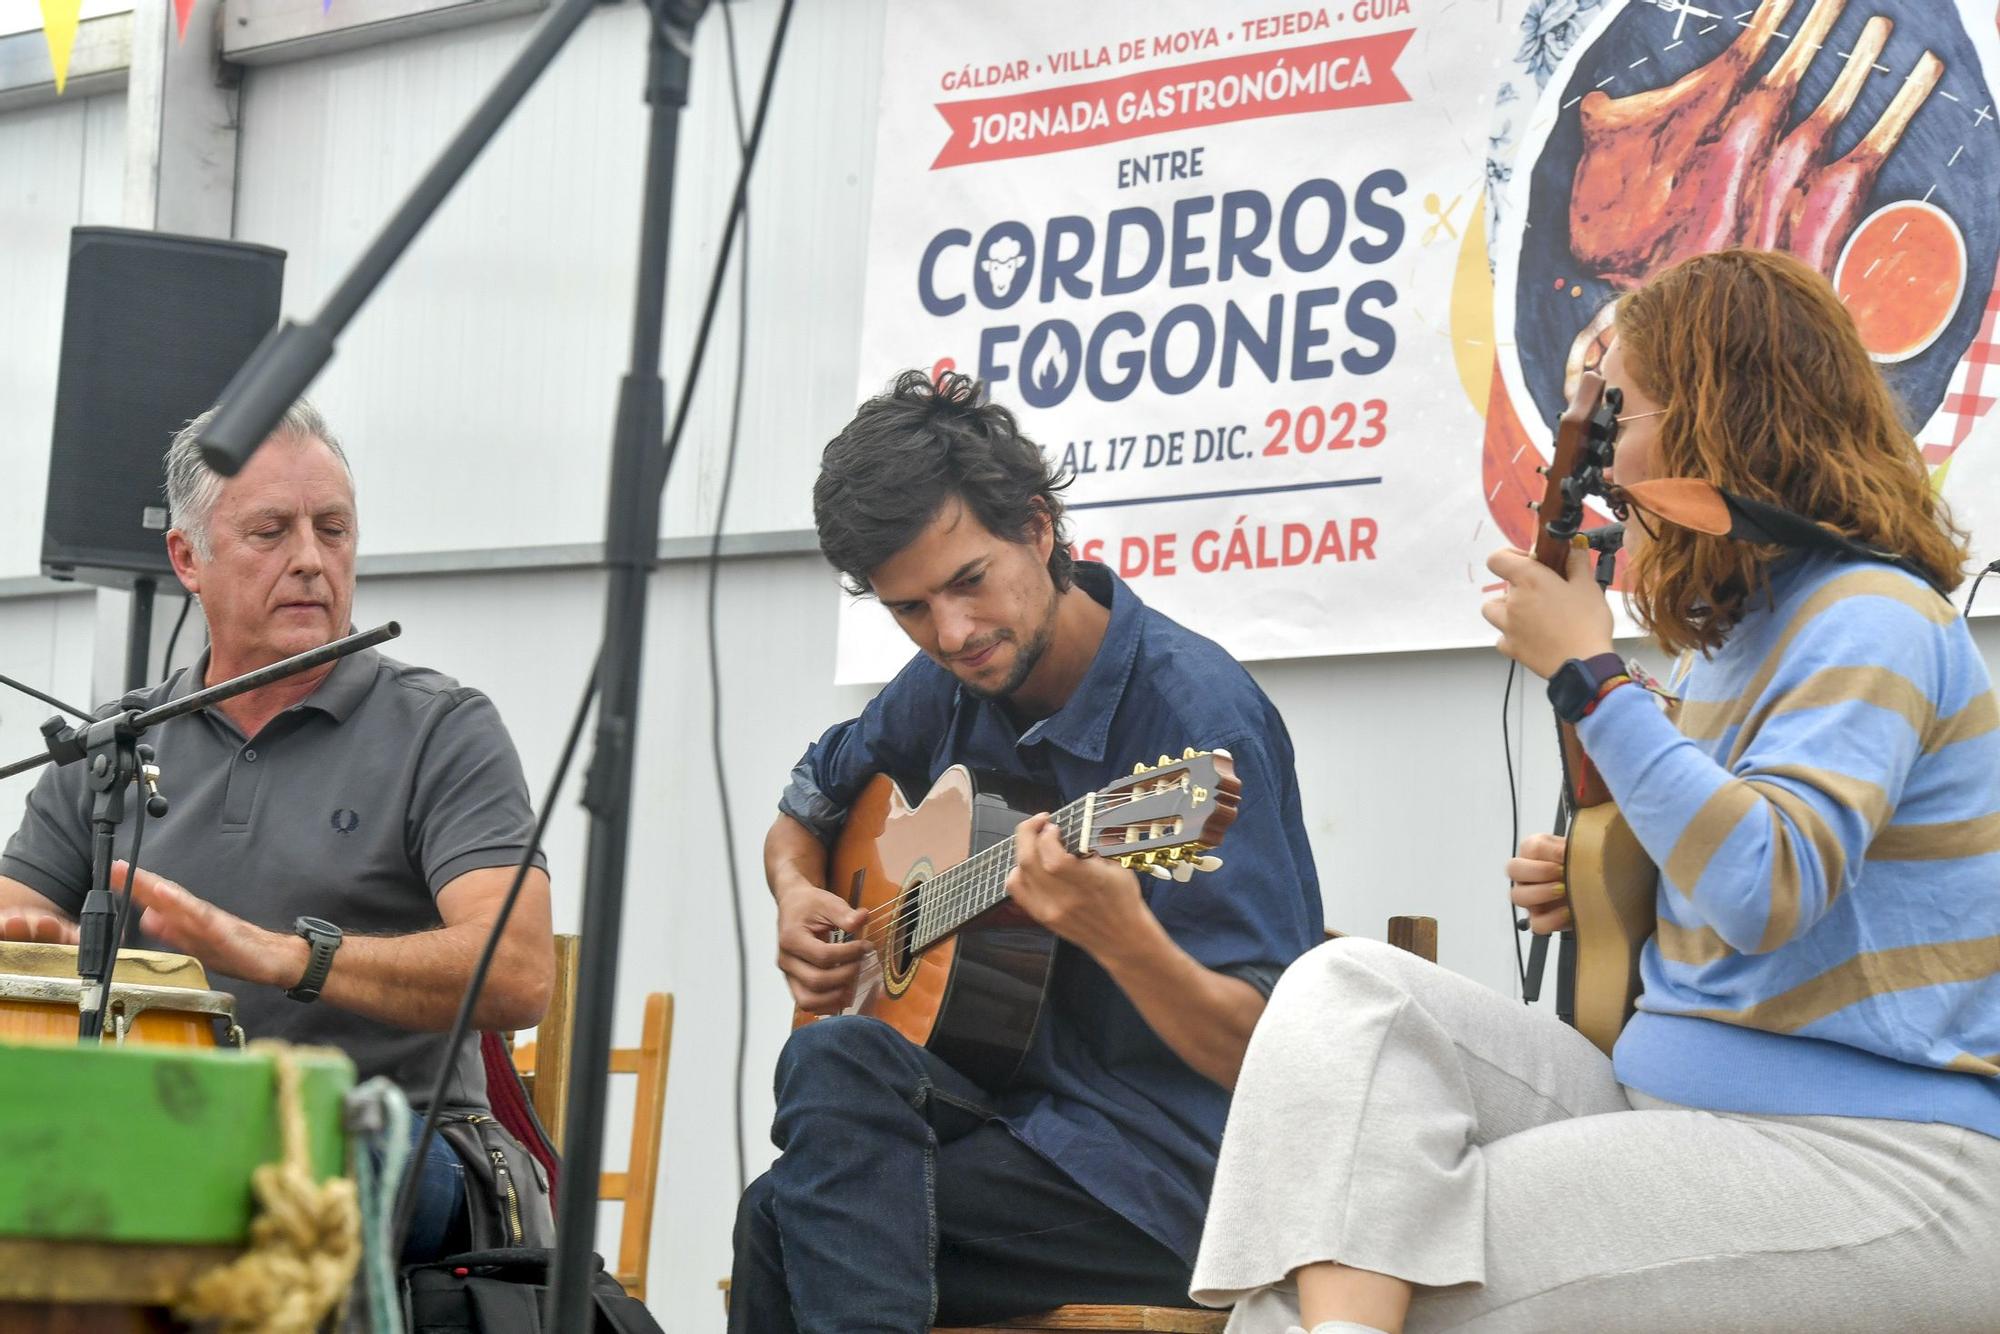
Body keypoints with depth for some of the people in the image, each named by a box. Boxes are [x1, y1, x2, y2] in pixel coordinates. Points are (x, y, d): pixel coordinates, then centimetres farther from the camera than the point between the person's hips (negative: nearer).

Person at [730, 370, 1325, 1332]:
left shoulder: (1197, 718, -17)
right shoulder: (954, 685, 7)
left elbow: (1268, 1053, -21)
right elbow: (809, 807, 29)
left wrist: (1120, 936, -39)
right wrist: (796, 896, 6)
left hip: (1177, 1180, -6)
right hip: (1021, 1110, 7)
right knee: (782, 1215, -23)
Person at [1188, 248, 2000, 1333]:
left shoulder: (1874, 623, -12)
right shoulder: (1737, 634, 18)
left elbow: (1762, 895, -27)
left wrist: (1587, 672, -19)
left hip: (1882, 1159, -9)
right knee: (1347, 990, -13)